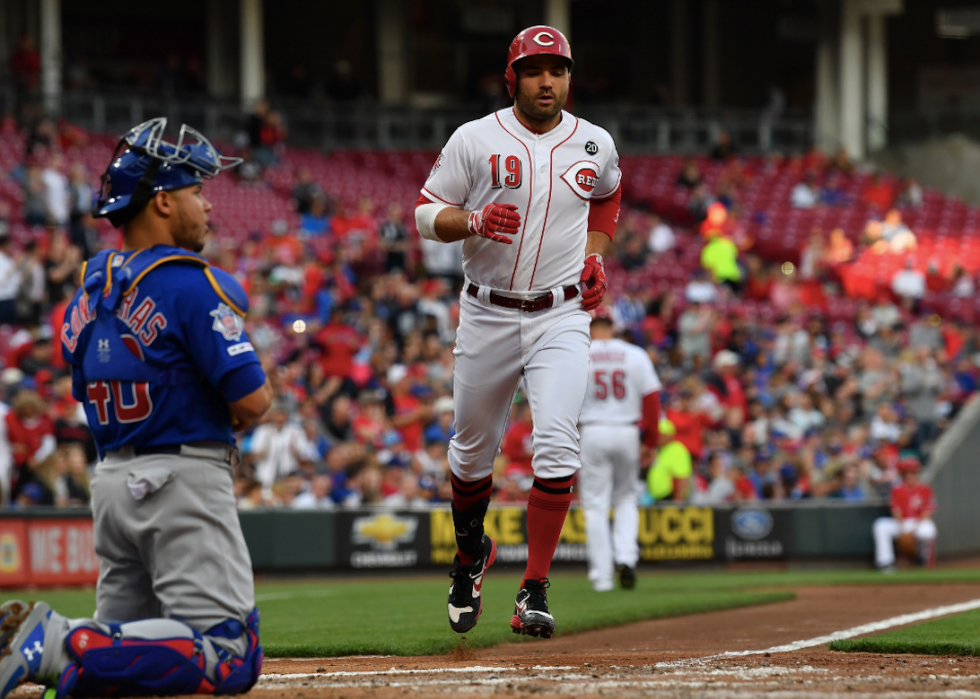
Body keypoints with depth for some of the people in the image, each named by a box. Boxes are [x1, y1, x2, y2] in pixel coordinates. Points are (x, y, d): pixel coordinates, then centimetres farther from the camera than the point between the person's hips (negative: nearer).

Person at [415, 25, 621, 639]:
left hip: (562, 318, 0)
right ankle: (471, 554, 41)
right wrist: (474, 221, -21)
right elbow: (427, 213, -1)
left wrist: (596, 257, 10)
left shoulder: (596, 146, 4)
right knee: (474, 450, 12)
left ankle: (535, 591, -15)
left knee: (557, 445, -18)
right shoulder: (475, 140, -4)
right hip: (488, 315, 0)